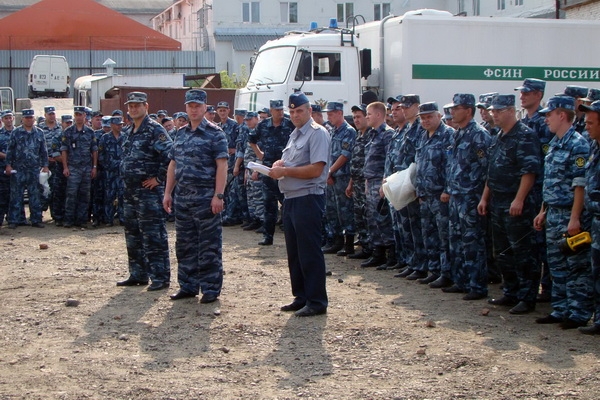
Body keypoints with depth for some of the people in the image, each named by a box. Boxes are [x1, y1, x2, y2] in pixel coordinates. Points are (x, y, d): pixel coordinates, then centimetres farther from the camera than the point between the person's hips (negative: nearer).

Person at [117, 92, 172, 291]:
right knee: (133, 235, 14)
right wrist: (126, 181, 16)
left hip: (149, 191, -9)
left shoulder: (155, 129, -11)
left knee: (153, 235, -7)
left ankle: (160, 277, -2)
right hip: (130, 190, 9)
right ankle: (138, 274, 22)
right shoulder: (129, 132, 16)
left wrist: (159, 178, -17)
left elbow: (170, 155, -21)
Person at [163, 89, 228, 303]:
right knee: (185, 244, 12)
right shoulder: (181, 134, 14)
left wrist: (218, 195, -18)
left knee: (209, 245, -1)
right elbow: (173, 165, 17)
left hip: (205, 197, -7)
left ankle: (210, 289, 6)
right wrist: (167, 192, 11)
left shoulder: (215, 133, -6)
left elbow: (222, 166, -12)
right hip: (182, 197, 7)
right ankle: (188, 286, 21)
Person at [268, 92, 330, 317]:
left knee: (309, 252, -5)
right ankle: (301, 297, 22)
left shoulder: (317, 133, -11)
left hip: (308, 199, -9)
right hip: (290, 198, 9)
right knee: (294, 253, 13)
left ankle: (317, 301, 1)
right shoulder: (294, 135, 18)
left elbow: (316, 170, -20)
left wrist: (285, 171, -16)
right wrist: (279, 165, 2)